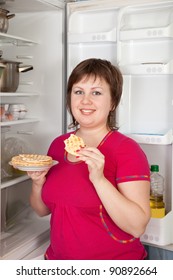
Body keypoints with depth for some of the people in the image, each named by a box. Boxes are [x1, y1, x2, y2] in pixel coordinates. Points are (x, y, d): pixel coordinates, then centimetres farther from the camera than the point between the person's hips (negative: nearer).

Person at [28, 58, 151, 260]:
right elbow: (42, 210, 7)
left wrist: (98, 179, -32)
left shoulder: (126, 150, -17)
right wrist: (38, 183, -12)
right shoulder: (58, 145, -2)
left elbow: (137, 226, -22)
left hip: (115, 260, -4)